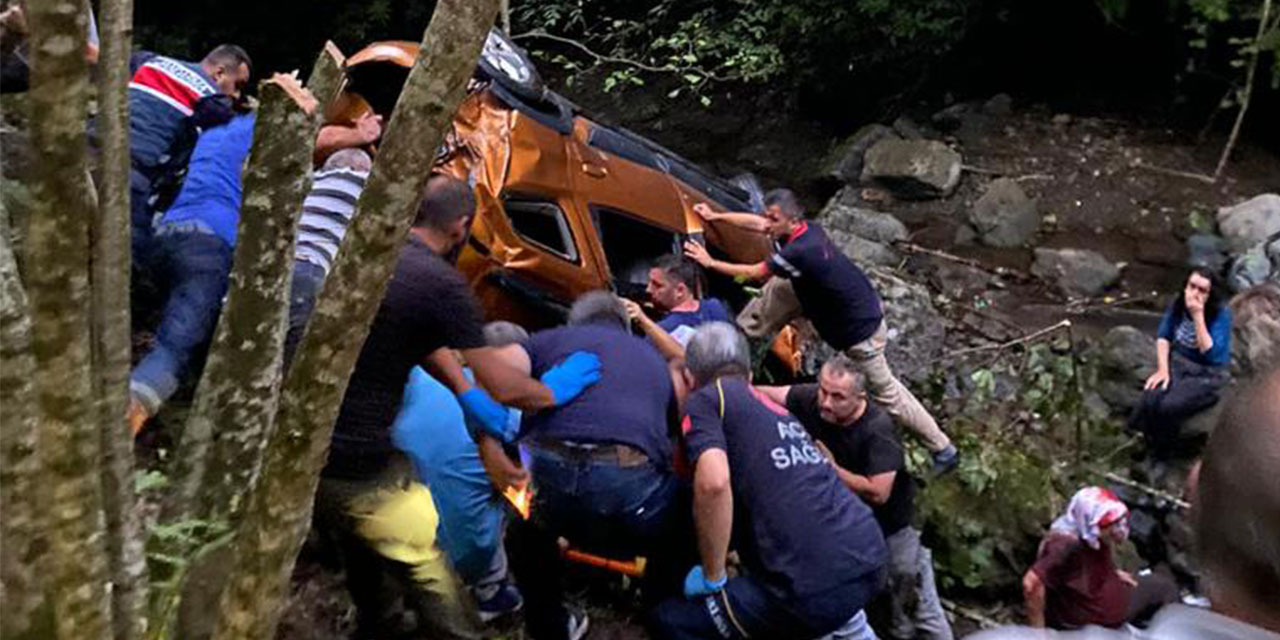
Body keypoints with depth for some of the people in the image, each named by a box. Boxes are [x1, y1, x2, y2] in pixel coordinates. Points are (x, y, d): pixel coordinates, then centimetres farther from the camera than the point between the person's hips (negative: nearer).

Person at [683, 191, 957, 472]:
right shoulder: (806, 228, -8)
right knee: (778, 287, 11)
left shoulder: (799, 252, -32)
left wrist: (710, 262, -8)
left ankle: (942, 448, 16)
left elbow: (753, 274, -17)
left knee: (884, 390, 4)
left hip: (860, 328, -9)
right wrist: (716, 216, 10)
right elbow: (757, 223, 8)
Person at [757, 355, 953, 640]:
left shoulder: (878, 431, -32)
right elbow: (768, 395, -6)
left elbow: (877, 493, -35)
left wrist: (830, 467, -30)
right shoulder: (812, 400, -18)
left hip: (888, 528, -5)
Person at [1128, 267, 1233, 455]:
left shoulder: (1221, 314, -18)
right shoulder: (1178, 304, -5)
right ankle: (1147, 446, -4)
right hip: (1178, 363, 4)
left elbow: (1211, 354, -27)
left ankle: (1161, 455, -3)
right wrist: (1163, 369, -12)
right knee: (1150, 399, -27)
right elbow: (1163, 336, 1)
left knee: (1169, 406, -29)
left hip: (1207, 375, -4)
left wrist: (1198, 316, -31)